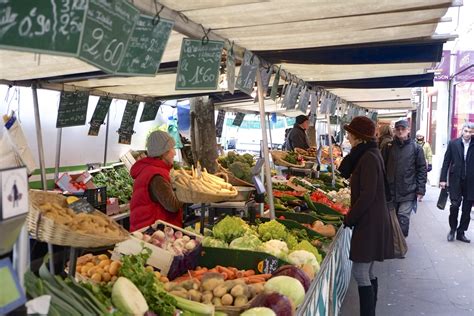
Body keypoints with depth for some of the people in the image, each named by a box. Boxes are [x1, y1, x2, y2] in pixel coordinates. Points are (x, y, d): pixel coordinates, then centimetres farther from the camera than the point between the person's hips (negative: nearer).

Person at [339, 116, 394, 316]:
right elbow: (345, 172, 13)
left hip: (370, 222, -10)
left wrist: (349, 218, -14)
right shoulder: (367, 154, 13)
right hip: (370, 221, 10)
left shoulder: (369, 158, -18)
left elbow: (367, 195, -21)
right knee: (367, 273, 17)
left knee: (360, 273, -4)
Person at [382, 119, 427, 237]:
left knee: (403, 218, -4)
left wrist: (420, 190, -4)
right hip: (390, 190, 2)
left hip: (408, 192, -2)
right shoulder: (389, 147, 3)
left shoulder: (415, 148, 0)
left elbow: (422, 169, 0)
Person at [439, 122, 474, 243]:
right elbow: (446, 162, 2)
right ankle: (452, 229, 17)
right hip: (456, 181, -1)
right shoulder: (453, 143, 1)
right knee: (454, 206, -4)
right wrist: (443, 179, -1)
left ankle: (461, 232, 20)